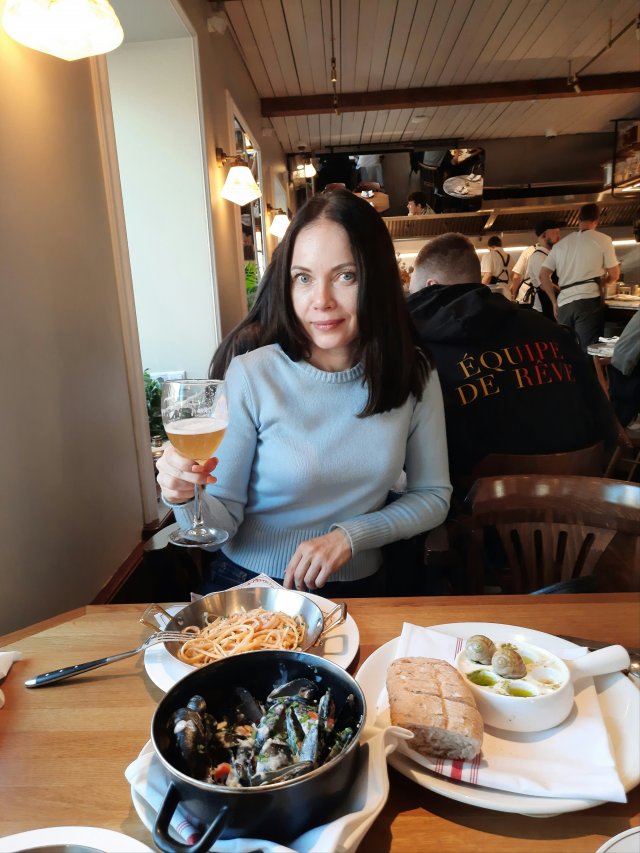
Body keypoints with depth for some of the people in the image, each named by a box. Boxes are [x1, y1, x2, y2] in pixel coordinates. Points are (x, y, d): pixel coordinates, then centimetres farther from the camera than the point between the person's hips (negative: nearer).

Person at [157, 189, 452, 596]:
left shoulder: (413, 375, -6)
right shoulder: (251, 376, -13)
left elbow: (434, 496, 2)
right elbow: (223, 520, -8)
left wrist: (350, 535, -11)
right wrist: (187, 499, -30)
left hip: (358, 588, 1)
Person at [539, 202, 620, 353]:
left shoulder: (560, 243, 16)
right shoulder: (603, 239, 5)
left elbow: (543, 275, 14)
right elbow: (614, 275, 5)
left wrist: (554, 302, 17)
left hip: (564, 303, 4)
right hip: (589, 301, -4)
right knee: (587, 350, -6)